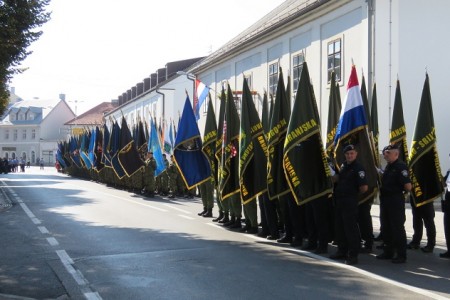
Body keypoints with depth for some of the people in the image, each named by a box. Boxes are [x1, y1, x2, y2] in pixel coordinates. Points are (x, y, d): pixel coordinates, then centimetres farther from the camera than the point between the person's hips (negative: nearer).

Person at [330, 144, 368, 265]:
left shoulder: (358, 168, -13)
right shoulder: (343, 165, 13)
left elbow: (364, 188, -18)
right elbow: (336, 178, 22)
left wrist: (355, 193, -1)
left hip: (350, 202, -8)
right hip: (339, 201, 9)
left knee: (351, 227, -5)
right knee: (340, 227, 15)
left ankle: (353, 255, 1)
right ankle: (342, 251, 27)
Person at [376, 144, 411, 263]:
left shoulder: (401, 166, -14)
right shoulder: (388, 167, 13)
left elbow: (408, 186, -20)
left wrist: (401, 192, -4)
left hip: (396, 202, -9)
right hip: (385, 201, 9)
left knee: (398, 228, -2)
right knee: (386, 227, 14)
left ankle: (401, 255, 6)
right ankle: (388, 252, 24)